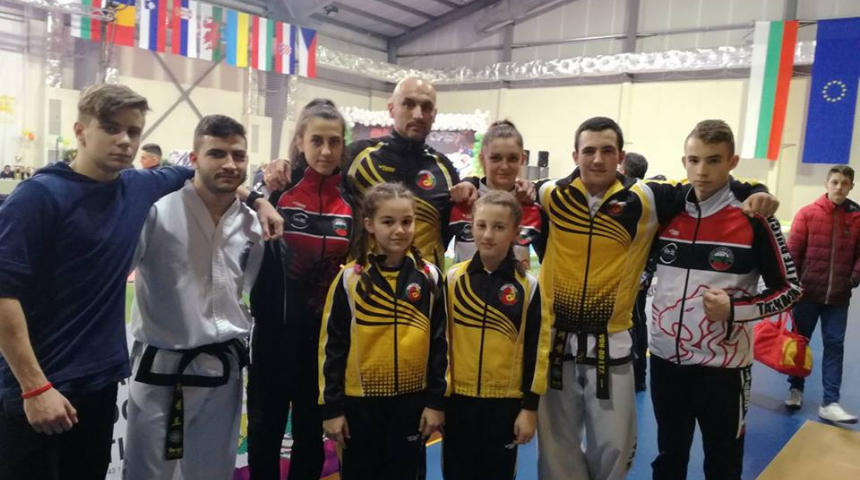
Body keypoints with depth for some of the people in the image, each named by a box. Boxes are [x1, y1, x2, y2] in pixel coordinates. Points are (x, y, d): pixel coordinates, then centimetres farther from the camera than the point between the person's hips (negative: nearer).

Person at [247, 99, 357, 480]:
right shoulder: (276, 188, -8)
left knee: (312, 429, 18)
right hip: (275, 328, -2)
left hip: (328, 332, 2)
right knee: (266, 425, 13)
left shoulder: (352, 198, 0)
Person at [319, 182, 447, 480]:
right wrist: (331, 406, -4)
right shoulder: (350, 278, -8)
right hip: (360, 401, -1)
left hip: (412, 401, 1)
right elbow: (332, 345, -4)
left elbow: (439, 343, 2)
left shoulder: (430, 277, -3)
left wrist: (437, 400, 1)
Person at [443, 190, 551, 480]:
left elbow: (537, 350, -3)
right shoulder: (453, 279, -3)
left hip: (506, 402, -1)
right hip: (457, 399, 1)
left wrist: (530, 406, -2)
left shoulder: (529, 286, -6)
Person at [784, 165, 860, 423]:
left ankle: (830, 403, 7)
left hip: (839, 296, 1)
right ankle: (795, 389, 27)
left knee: (834, 345, 3)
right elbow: (793, 251, -6)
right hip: (808, 292, -1)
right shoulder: (807, 213, -5)